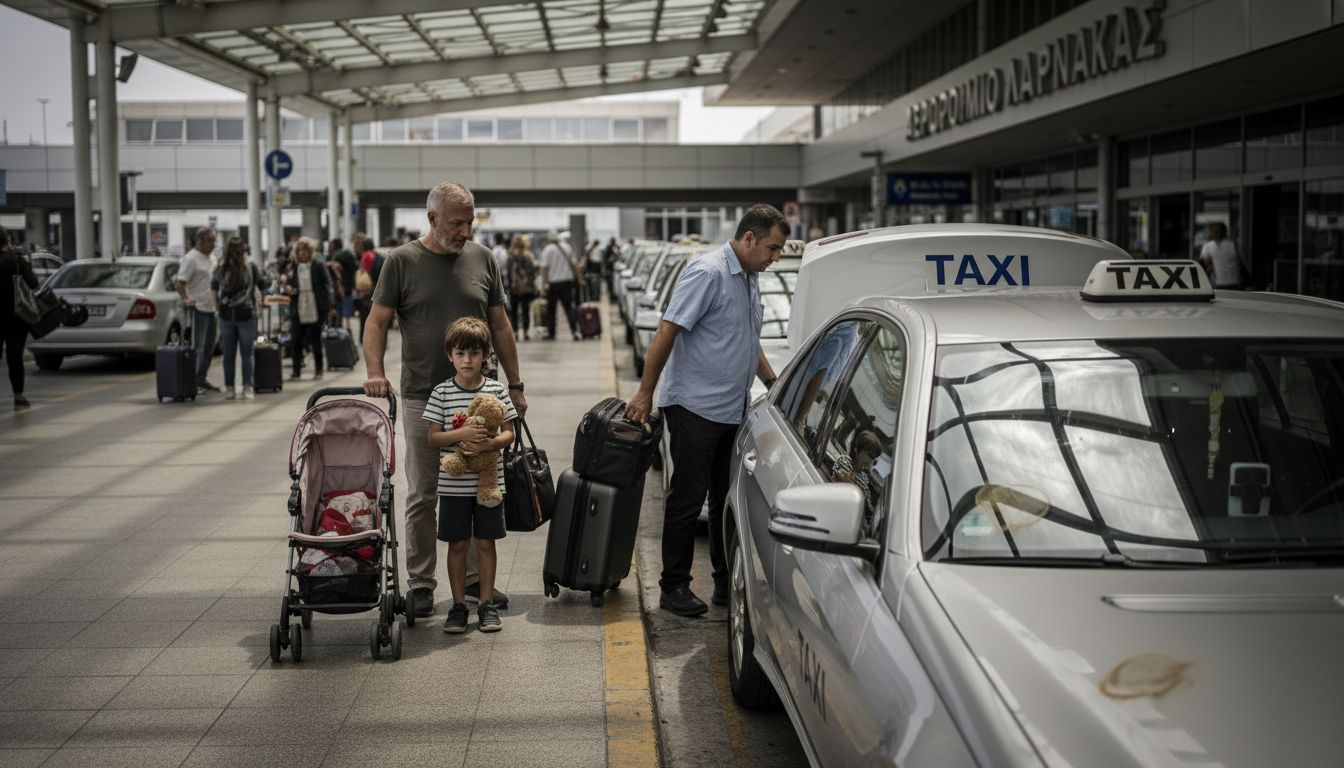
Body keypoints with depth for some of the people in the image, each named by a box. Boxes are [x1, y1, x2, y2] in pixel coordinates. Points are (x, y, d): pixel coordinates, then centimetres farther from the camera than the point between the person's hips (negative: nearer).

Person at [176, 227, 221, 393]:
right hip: (199, 309, -8)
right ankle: (193, 381, -1)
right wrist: (186, 299, -33)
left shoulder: (210, 259, 15)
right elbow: (180, 284, -17)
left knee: (209, 347, 12)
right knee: (198, 346, -5)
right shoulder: (191, 259, -11)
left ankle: (202, 379, 19)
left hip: (212, 309, 8)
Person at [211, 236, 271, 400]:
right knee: (246, 354, 4)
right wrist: (270, 279, 24)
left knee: (228, 354, 8)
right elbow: (263, 285, 4)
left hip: (226, 316, 2)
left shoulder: (219, 269, 2)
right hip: (246, 315, -2)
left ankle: (229, 388, 11)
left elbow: (213, 288, 15)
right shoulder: (251, 267, -7)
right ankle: (247, 388, 3)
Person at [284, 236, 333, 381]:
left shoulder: (318, 267, -2)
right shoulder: (293, 267, 7)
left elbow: (327, 286, -1)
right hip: (298, 311, 3)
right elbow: (289, 286, 16)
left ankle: (318, 371, 16)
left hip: (315, 310, -3)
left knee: (316, 341, 5)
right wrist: (289, 289, -8)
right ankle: (295, 370, 10)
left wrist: (330, 306, -7)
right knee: (295, 341, -1)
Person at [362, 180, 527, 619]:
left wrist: (514, 385, 10)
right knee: (422, 497, 4)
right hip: (423, 398, -3)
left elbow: (500, 326, 12)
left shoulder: (482, 259, 7)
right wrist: (374, 371, -19)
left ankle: (474, 578, 21)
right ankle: (421, 584, 14)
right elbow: (378, 321, -2)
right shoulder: (402, 261, -2)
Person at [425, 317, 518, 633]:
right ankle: (458, 605, 17)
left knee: (485, 542, 8)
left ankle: (487, 604, 18)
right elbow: (433, 437, -4)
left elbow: (509, 434, 1)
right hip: (453, 484, 0)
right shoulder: (441, 393, -2)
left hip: (488, 481, 0)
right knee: (458, 544, 7)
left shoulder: (496, 390, -1)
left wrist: (490, 443, -19)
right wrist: (461, 434, -21)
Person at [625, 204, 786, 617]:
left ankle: (727, 584, 20)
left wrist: (774, 383, 21)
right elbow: (668, 331, -18)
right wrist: (645, 392, -18)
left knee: (729, 499, 11)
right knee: (688, 498, -2)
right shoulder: (708, 272, -15)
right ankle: (674, 587, 7)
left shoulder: (749, 279, 14)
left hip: (734, 410, 9)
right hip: (695, 408, -9)